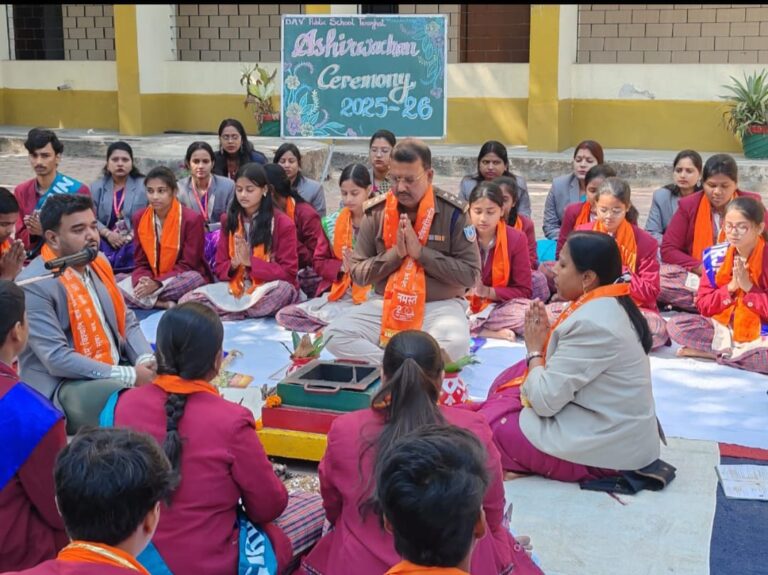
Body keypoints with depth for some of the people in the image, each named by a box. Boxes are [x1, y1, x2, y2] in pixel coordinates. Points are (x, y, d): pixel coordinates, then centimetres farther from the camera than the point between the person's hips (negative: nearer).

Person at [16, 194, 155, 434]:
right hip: (62, 386, -8)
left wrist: (146, 360, -9)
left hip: (117, 370, 8)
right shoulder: (34, 284, -17)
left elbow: (127, 321, 12)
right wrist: (129, 376, -22)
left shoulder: (98, 262, 8)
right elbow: (56, 359, -22)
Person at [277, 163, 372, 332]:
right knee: (284, 315, -9)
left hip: (369, 297, -6)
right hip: (336, 294, 6)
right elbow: (320, 263, 13)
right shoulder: (333, 223, 10)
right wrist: (341, 267, -6)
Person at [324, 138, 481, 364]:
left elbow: (470, 274, -9)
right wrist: (395, 254, -14)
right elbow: (358, 274, 3)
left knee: (455, 344, -35)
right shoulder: (375, 212, 1)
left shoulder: (453, 212, -7)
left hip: (440, 305, -2)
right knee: (335, 335, -22)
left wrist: (420, 252, -16)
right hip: (386, 303, 3)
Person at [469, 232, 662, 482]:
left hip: (603, 449, -10)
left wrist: (534, 351, -6)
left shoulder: (591, 323, -26)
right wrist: (546, 340, -2)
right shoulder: (610, 305, 5)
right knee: (511, 379, 15)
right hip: (616, 429, 10)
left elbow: (545, 400, -22)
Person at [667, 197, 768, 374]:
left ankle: (717, 352, -17)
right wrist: (730, 287, -16)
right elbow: (703, 306, -1)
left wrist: (748, 287, -19)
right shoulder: (716, 256, -2)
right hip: (723, 327, 4)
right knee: (676, 325, -21)